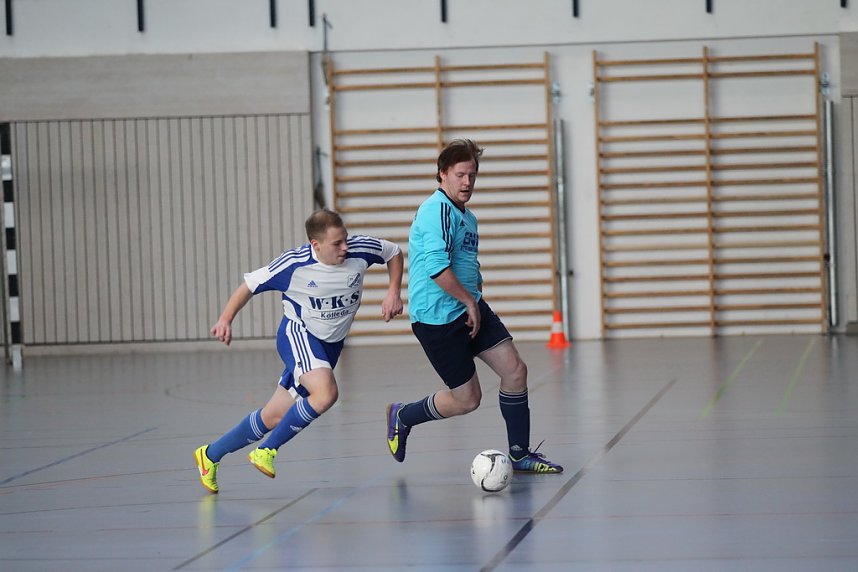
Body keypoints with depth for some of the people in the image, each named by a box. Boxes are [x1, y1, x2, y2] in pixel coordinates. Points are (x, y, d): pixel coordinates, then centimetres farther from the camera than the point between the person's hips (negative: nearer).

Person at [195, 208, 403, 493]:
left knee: (275, 417, 8)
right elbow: (251, 284, -7)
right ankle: (267, 451, -17)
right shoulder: (295, 264, -20)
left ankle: (210, 454, 26)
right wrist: (226, 319, -17)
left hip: (330, 344, 5)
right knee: (326, 393, -34)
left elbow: (394, 253, 8)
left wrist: (393, 292, -3)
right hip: (298, 334, -5)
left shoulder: (360, 250, -13)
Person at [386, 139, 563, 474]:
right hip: (437, 318, -9)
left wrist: (478, 300, 22)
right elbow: (436, 266, -28)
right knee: (467, 400, -1)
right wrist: (469, 302, -20)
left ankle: (520, 455, 11)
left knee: (514, 370, 0)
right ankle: (401, 417, 24)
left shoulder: (467, 216, 16)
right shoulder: (438, 210, -17)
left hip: (471, 309, 9)